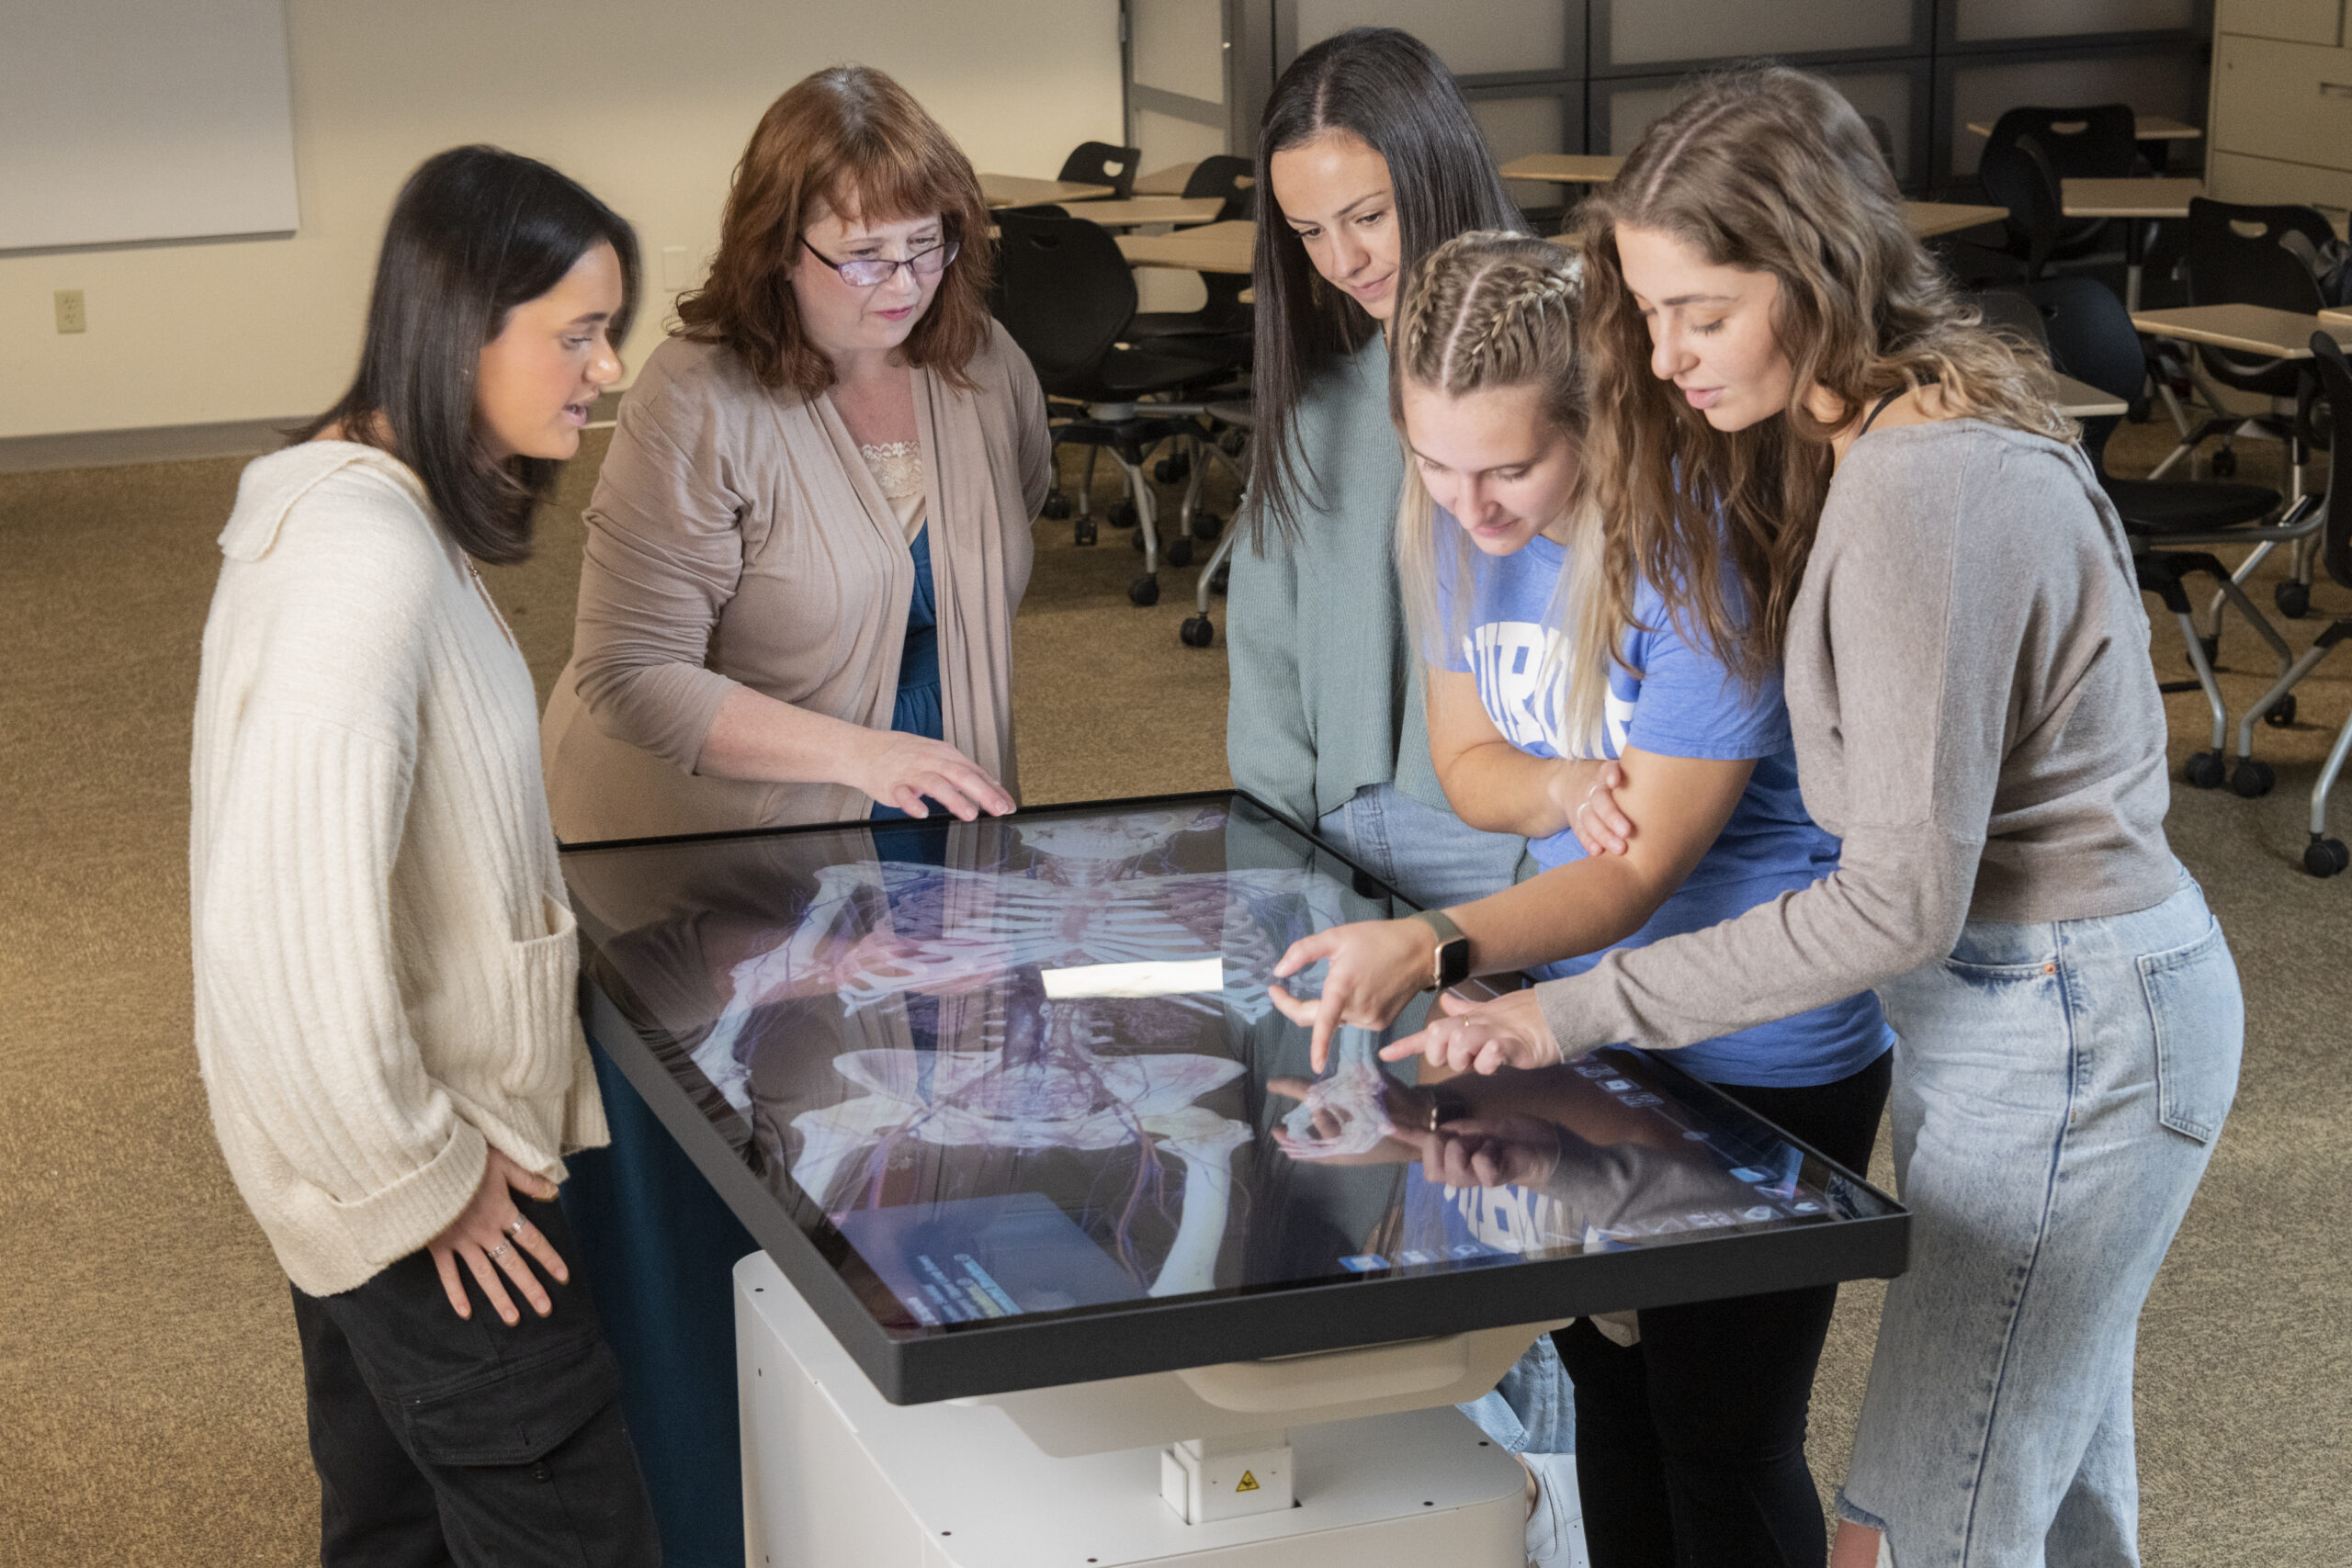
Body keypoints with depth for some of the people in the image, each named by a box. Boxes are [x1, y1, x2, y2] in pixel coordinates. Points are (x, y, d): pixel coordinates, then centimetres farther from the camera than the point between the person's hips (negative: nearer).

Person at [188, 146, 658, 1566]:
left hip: (389, 1143, 10)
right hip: (432, 1203, -10)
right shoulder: (367, 556, -26)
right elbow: (286, 927, -32)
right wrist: (420, 1172, -20)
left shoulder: (377, 506, 6)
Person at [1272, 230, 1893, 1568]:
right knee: (1606, 1388, 20)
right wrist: (1561, 786, -19)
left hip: (1764, 1059, -7)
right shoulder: (1461, 527, -6)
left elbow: (1644, 870, -26)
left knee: (1723, 1445, 3)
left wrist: (1431, 948, -41)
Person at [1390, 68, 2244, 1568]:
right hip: (2038, 1005, 10)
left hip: (2064, 1033, -10)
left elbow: (1903, 900, -25)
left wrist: (1583, 1010, -22)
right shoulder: (1888, 432, 8)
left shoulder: (1924, 490, -25)